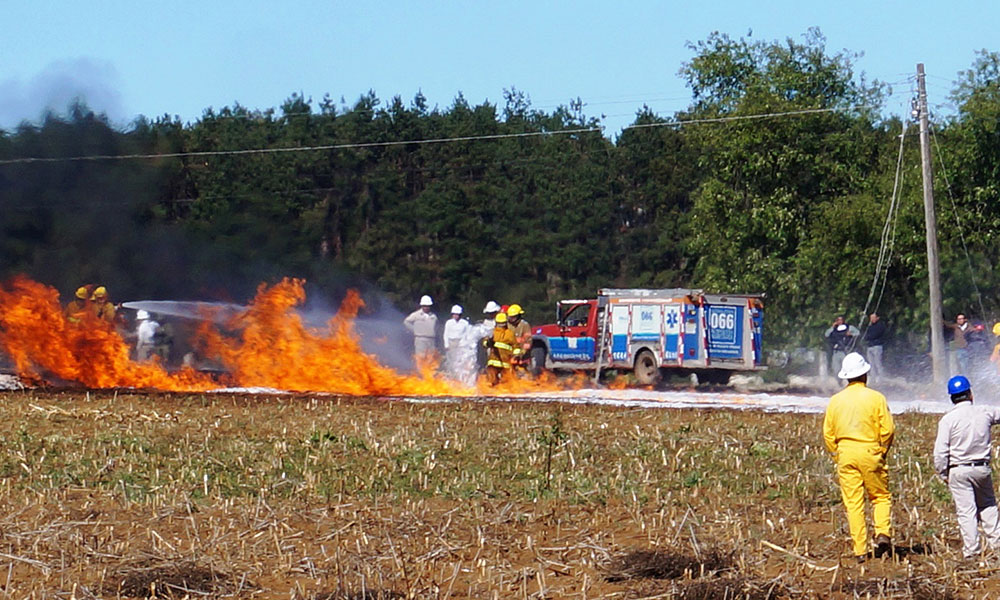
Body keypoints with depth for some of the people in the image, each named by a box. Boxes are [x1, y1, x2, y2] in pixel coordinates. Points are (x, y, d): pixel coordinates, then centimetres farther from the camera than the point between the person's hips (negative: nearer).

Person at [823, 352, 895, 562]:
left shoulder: (835, 400, 4)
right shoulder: (876, 398, -4)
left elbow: (828, 434, 6)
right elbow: (887, 429, -6)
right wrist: (882, 451, 9)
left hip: (845, 453, 2)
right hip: (870, 453, -2)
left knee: (853, 503, 3)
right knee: (881, 497, 11)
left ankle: (860, 551, 0)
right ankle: (883, 533, -12)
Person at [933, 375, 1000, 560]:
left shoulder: (948, 419, -11)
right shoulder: (985, 413, -4)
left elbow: (940, 451, -12)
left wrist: (943, 474, -1)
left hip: (958, 470, -3)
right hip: (982, 468, 3)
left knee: (966, 510, 1)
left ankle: (971, 549, 0)